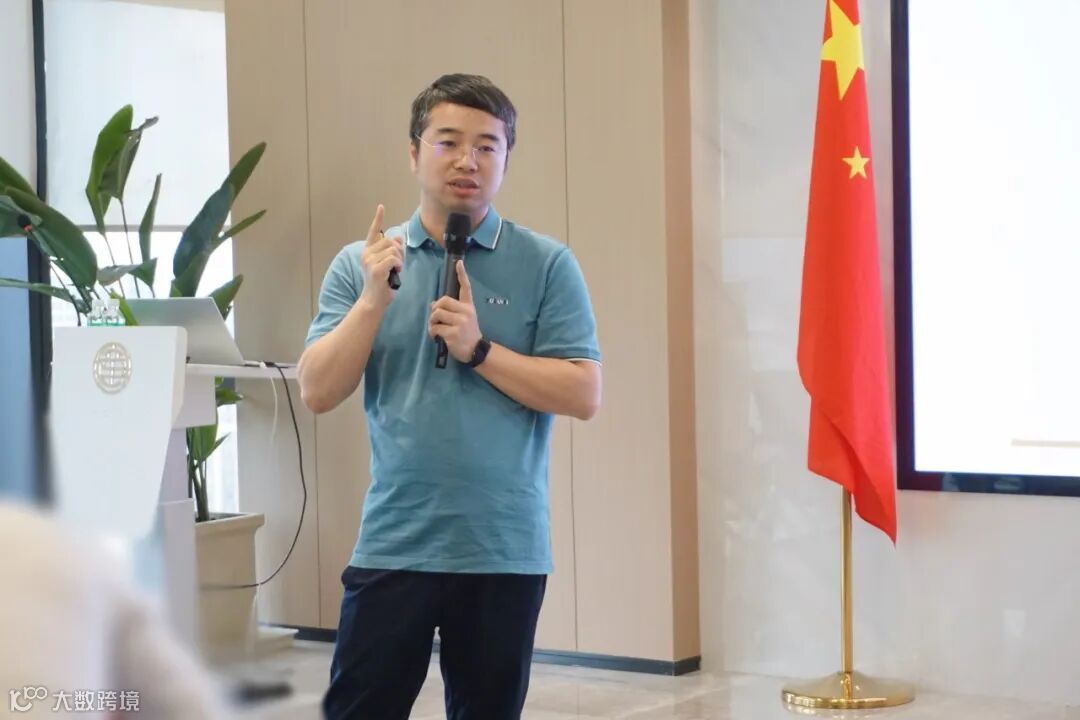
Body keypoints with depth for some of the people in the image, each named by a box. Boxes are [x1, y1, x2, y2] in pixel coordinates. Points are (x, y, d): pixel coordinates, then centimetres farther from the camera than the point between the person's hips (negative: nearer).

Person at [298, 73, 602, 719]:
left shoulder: (547, 265, 0)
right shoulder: (361, 264, 5)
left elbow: (583, 395, -7)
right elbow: (318, 393, -1)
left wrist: (478, 349, -15)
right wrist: (374, 301, -12)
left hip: (506, 549, 0)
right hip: (394, 543, 1)